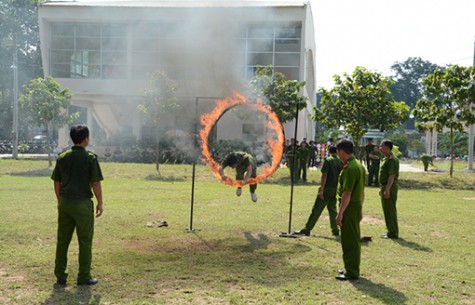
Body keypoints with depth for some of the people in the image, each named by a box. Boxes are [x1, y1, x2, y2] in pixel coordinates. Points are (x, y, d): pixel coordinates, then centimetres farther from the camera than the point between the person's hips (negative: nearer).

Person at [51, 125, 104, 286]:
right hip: (83, 203, -5)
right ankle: (84, 277, 10)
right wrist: (100, 203, -2)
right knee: (85, 241, 5)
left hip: (65, 203, 5)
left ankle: (60, 275, 17)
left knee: (63, 239, 12)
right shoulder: (90, 158, -11)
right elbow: (96, 183, -12)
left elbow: (57, 182, 8)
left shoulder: (62, 157, 4)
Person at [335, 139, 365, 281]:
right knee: (353, 239, 17)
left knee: (350, 241, -3)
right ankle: (351, 268, 28)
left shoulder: (350, 168, -20)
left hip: (349, 207, -10)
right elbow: (362, 191, 17)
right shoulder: (359, 165, 12)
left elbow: (347, 193, -24)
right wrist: (360, 208, 22)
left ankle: (352, 272, 4)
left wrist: (340, 213, -21)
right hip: (357, 206, 10)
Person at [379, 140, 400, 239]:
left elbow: (391, 176, -23)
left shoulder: (392, 159, -17)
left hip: (389, 187, -11)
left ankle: (393, 233, 2)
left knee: (390, 210, -5)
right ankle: (391, 231, 23)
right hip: (385, 186, 11)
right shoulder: (386, 158, 15)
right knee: (387, 210, 15)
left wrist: (387, 190, -26)